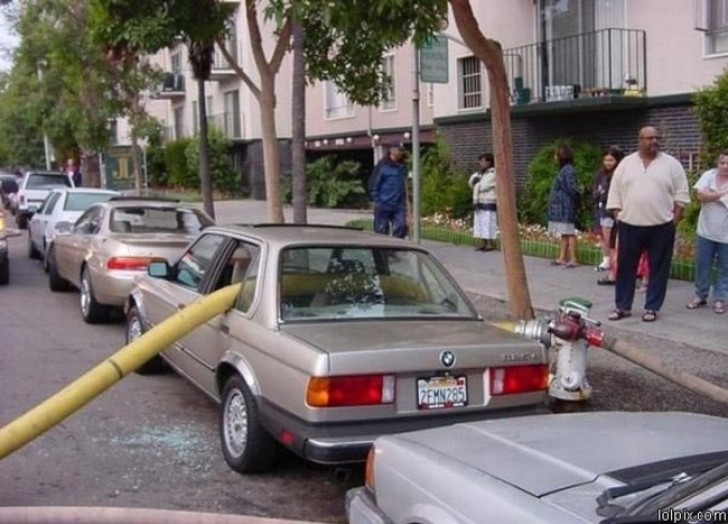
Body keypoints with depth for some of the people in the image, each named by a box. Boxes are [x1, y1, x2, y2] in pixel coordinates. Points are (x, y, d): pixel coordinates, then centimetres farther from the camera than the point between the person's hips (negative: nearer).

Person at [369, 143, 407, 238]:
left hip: (399, 205, 5)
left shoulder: (403, 167, 11)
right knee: (381, 231, 2)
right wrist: (377, 201, -11)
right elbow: (373, 184, -7)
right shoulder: (382, 165, -7)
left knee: (401, 227, -2)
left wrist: (404, 201, 14)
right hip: (383, 205, -5)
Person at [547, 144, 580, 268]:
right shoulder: (563, 169, 15)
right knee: (563, 234, 12)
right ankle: (562, 258, 18)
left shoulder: (568, 170, -15)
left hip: (565, 208, -10)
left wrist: (574, 201, -6)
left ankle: (573, 259, -4)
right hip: (560, 207, 10)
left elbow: (572, 189, -19)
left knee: (568, 233, -6)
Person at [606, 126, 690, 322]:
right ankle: (622, 306, 16)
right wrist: (618, 216, 1)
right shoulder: (626, 164, 6)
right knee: (625, 267, 6)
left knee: (658, 269, 4)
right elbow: (615, 193, 8)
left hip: (661, 226, -1)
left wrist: (675, 219, -4)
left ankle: (652, 308, 13)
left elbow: (680, 194, 1)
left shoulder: (671, 164, 1)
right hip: (629, 225, 1)